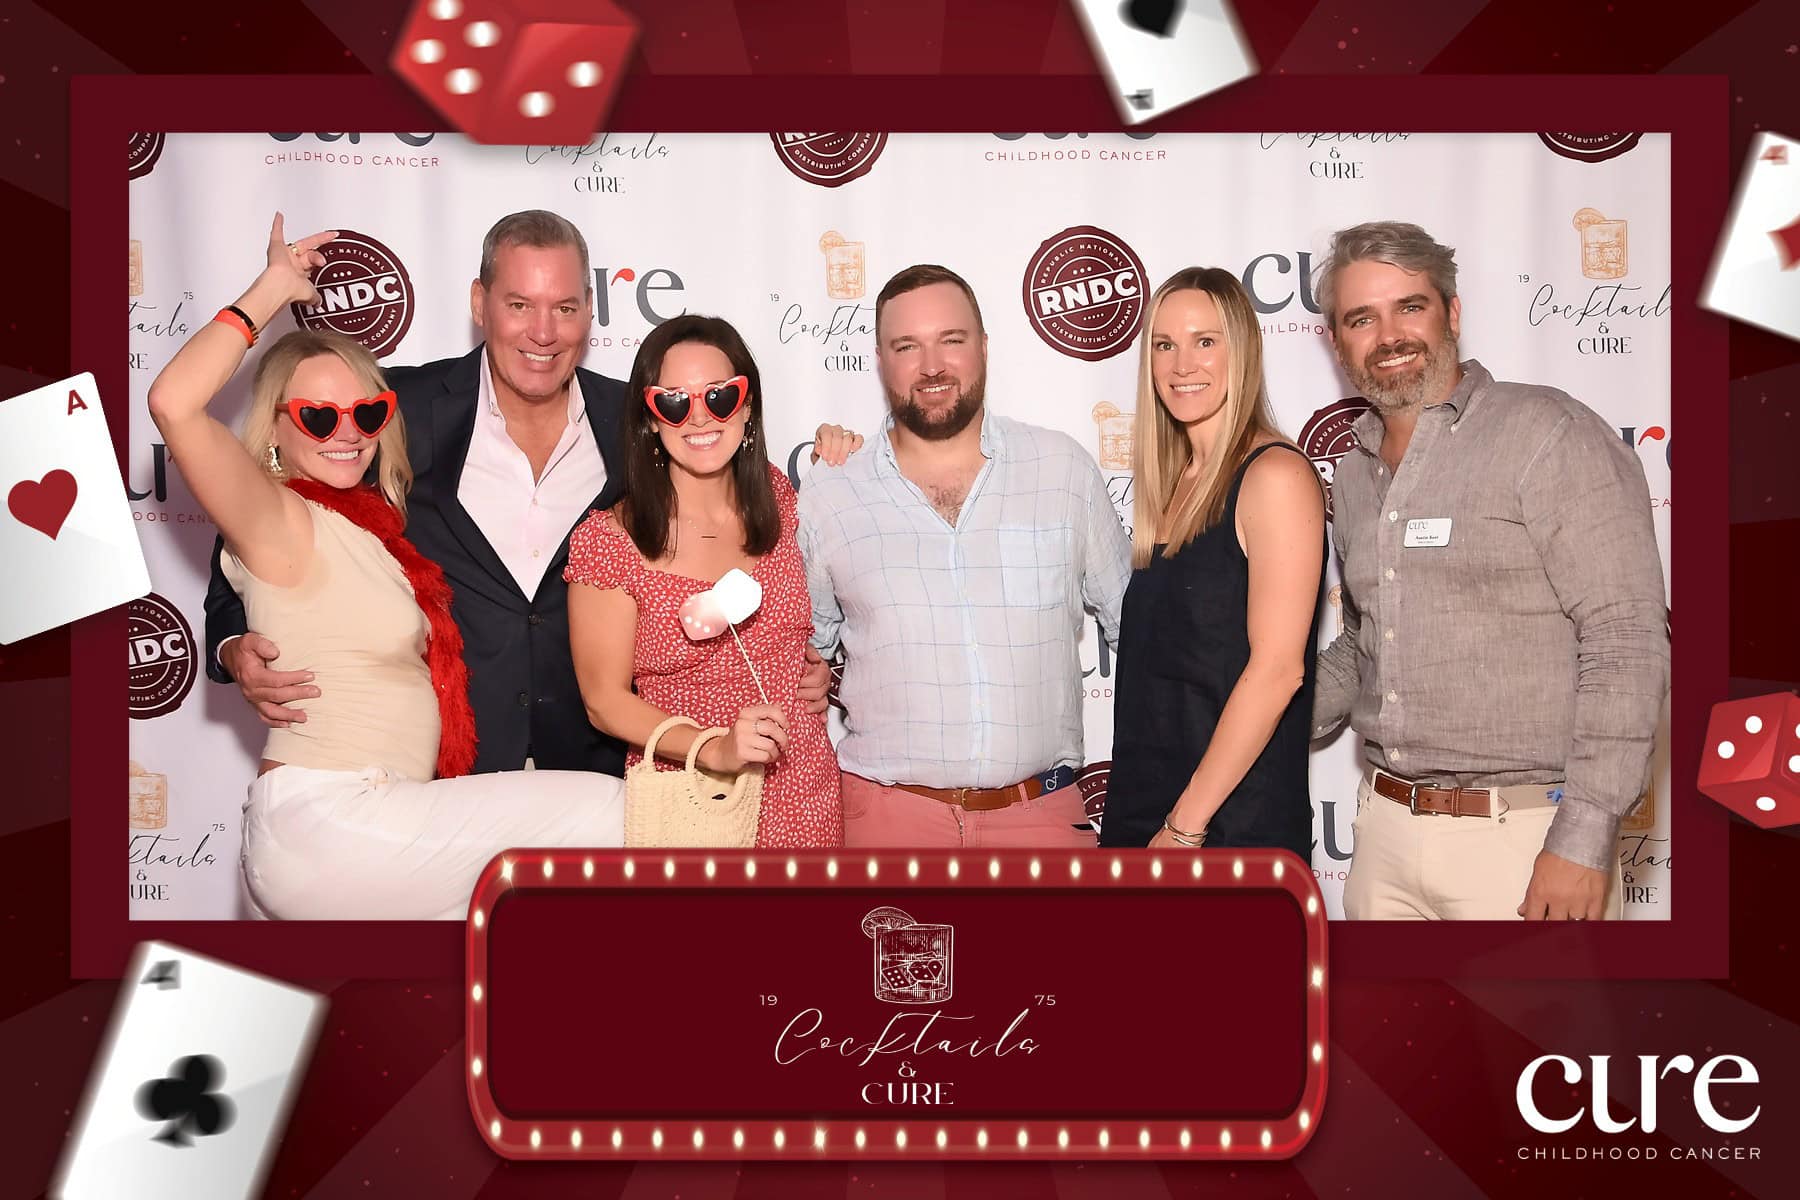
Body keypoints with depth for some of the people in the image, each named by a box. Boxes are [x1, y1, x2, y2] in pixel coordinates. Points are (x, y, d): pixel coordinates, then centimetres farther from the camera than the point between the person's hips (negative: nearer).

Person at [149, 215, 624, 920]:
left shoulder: (367, 525, 15)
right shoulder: (285, 524, -10)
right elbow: (172, 404, -26)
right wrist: (271, 291, -15)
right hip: (324, 828, -9)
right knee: (610, 813, -12)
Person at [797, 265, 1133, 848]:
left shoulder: (1066, 468, 3)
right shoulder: (827, 495, 2)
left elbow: (1134, 617, 11)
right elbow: (803, 641, 17)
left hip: (1041, 806, 1)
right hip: (889, 808, 0)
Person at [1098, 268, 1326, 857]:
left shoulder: (1276, 474, -11)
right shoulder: (1171, 484, 10)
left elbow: (1277, 668, -18)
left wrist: (1186, 824, -17)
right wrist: (1134, 821, 7)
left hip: (1233, 826, -6)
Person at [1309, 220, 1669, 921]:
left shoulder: (1550, 434, -8)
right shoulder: (1354, 477, 12)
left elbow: (1626, 642, -14)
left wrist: (1584, 837, -18)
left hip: (1525, 838, -6)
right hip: (1386, 829, 6)